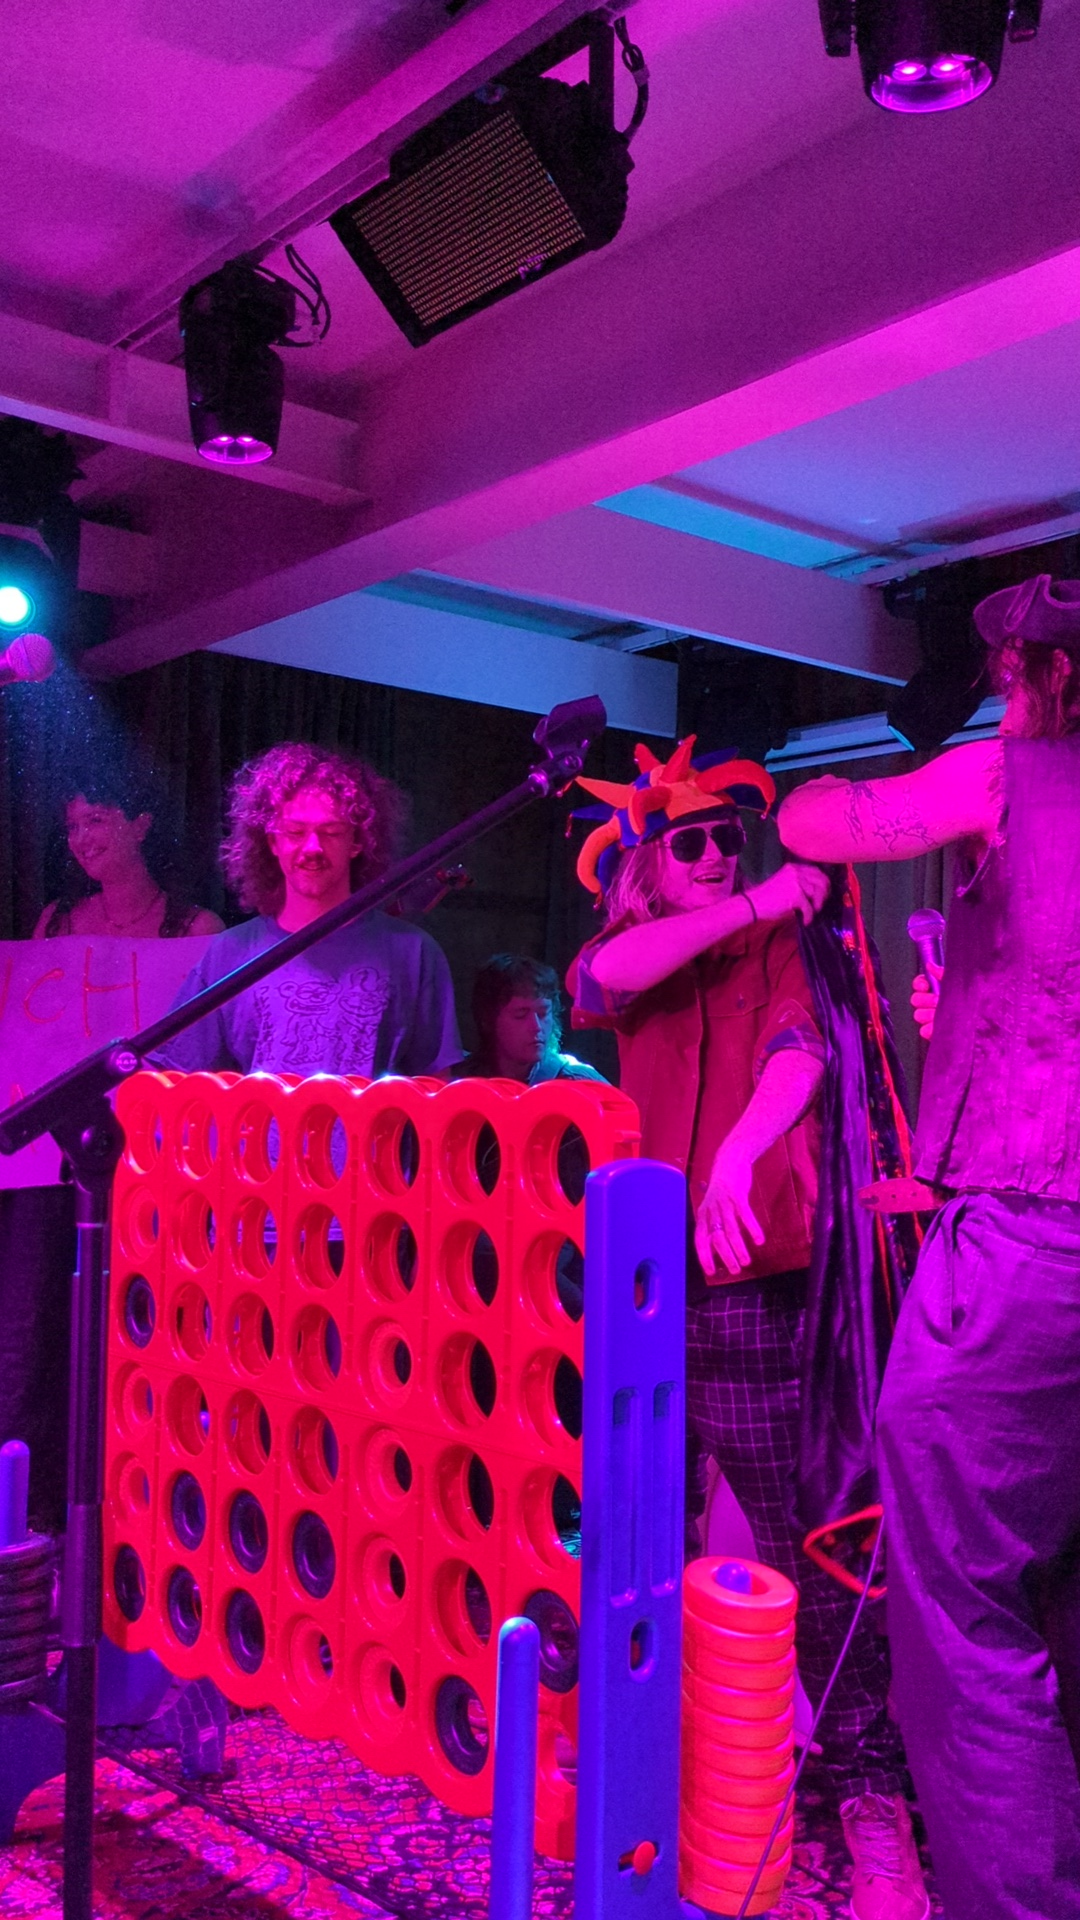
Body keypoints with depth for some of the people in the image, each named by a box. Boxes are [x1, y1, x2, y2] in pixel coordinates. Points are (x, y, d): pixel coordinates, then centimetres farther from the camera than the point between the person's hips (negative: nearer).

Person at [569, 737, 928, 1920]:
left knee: (804, 1540, -3)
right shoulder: (622, 957, 13)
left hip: (754, 1284, -3)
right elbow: (602, 982, -11)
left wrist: (735, 1161, -32)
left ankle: (868, 1787, 10)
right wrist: (751, 906, -18)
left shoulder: (782, 946, 4)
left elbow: (799, 1052, -14)